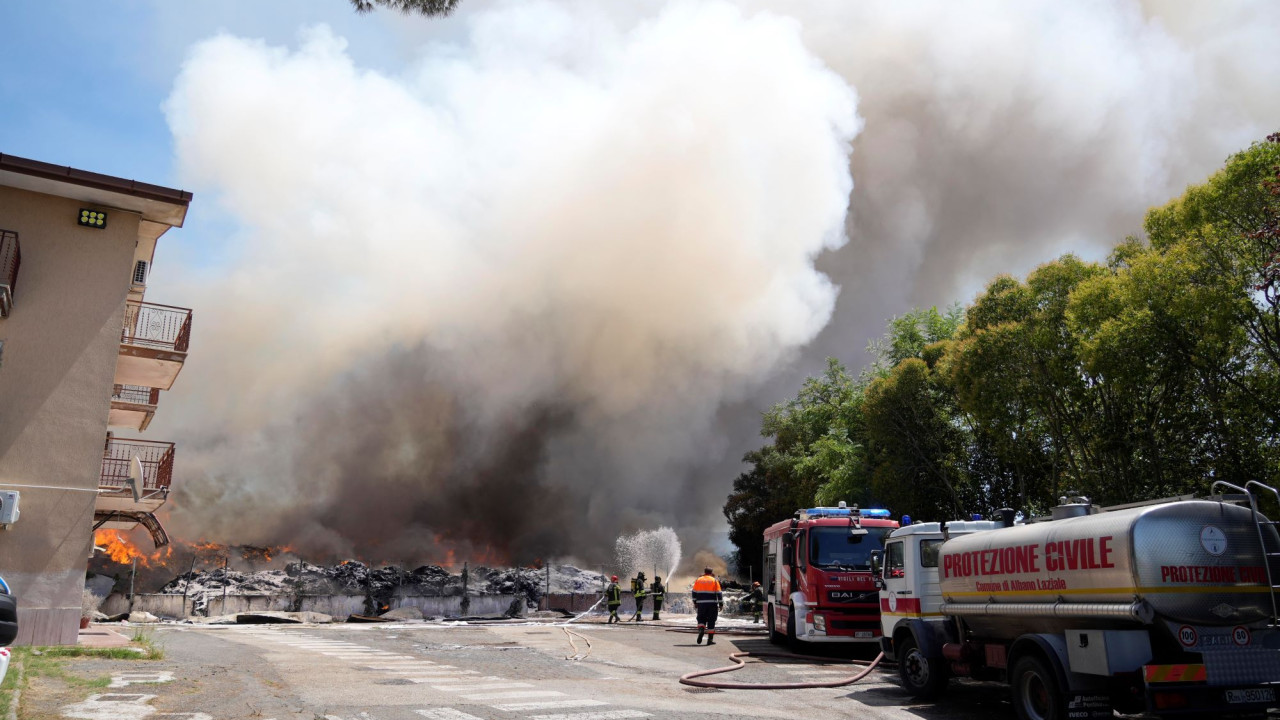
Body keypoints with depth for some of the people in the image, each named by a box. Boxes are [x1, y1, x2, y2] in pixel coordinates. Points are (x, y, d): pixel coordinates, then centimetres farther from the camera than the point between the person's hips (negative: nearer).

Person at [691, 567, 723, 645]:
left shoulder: (698, 580, 8)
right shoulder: (714, 581, 3)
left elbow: (694, 593, 9)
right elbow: (719, 593, -1)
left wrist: (695, 603, 18)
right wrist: (721, 604, 4)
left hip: (701, 604, 1)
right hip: (712, 604, -1)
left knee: (701, 619, 14)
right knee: (711, 621, 6)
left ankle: (701, 629, -16)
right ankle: (710, 639, 5)